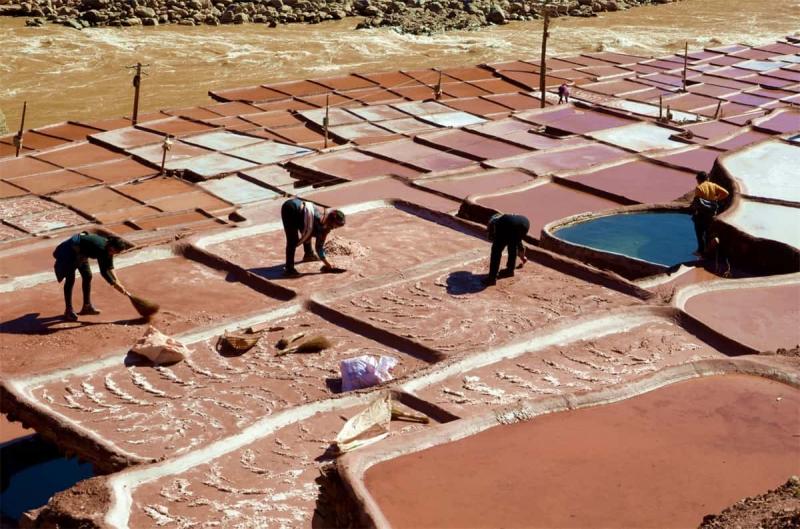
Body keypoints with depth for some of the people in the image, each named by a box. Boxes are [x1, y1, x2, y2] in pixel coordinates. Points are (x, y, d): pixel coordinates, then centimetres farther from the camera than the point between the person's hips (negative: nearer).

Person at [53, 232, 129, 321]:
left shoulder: (108, 248, -9)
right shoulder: (101, 248, -35)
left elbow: (109, 267, 3)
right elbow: (103, 271, -34)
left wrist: (117, 281, -5)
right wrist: (115, 284, -27)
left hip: (80, 252, 10)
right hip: (70, 251, -10)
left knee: (87, 276, 12)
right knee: (70, 280, -8)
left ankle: (87, 306, 22)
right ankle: (68, 310, -2)